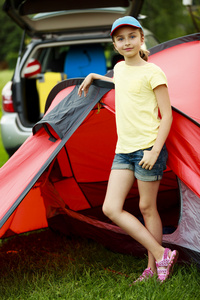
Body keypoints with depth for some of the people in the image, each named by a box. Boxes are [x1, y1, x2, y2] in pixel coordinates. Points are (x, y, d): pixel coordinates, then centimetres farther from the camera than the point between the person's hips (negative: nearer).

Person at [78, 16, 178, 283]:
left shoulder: (152, 72, -8)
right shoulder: (120, 68, 13)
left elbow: (167, 116, -9)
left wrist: (155, 152, -18)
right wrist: (93, 77, 30)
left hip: (147, 149, -7)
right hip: (123, 150, 7)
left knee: (147, 208, 1)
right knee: (111, 208, -4)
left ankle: (154, 268, 15)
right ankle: (161, 255, 3)